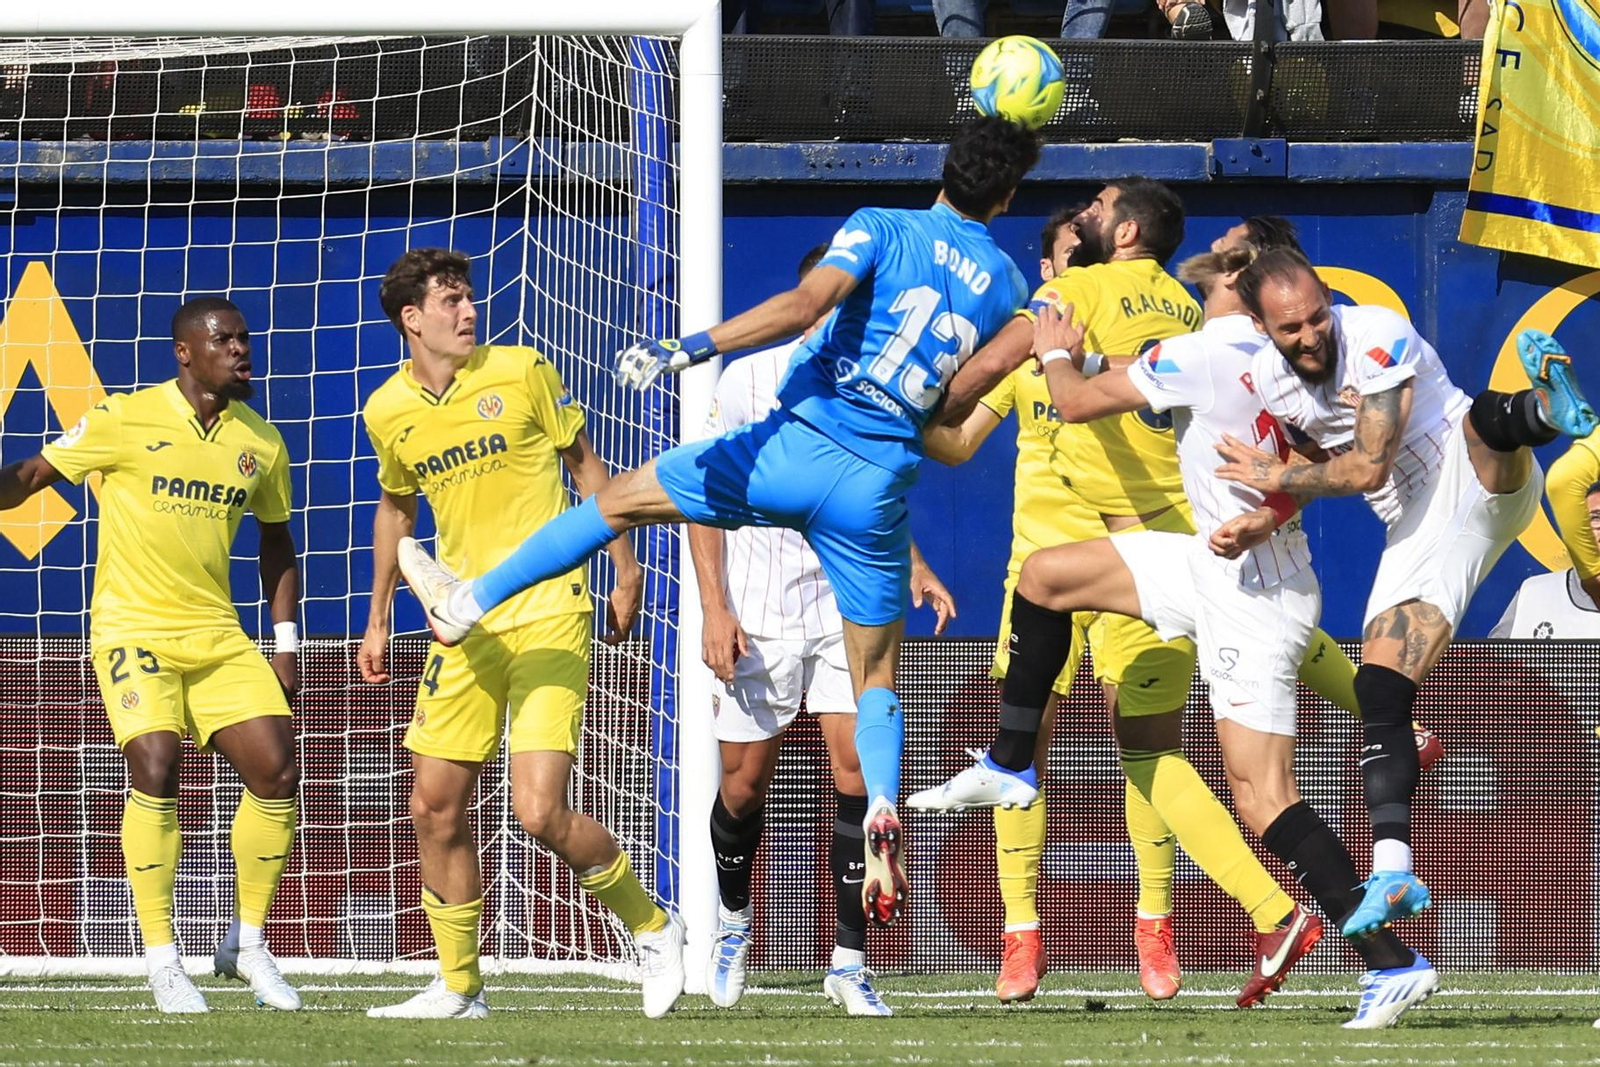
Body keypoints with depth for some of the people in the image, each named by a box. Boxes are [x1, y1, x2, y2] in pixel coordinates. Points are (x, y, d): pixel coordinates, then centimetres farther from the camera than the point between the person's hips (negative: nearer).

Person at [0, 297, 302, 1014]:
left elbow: (276, 544, 19)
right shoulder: (124, 420, -7)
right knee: (155, 770, -21)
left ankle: (247, 943, 12)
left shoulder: (261, 443, 6)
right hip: (133, 629, -5)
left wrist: (286, 645, 14)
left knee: (277, 772, -7)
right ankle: (162, 962, -12)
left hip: (218, 636, 5)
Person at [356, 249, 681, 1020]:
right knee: (435, 807, 2)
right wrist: (378, 620, 22)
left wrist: (625, 571, 5)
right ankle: (457, 986, 17)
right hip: (464, 626, 4)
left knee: (540, 813, -14)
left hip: (549, 613, -4)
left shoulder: (520, 372, -6)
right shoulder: (388, 412, 3)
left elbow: (584, 465, 6)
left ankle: (653, 930, 8)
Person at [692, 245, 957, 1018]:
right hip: (758, 614, -2)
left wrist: (913, 567, 6)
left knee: (857, 768, -11)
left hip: (848, 608, 2)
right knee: (745, 784, 4)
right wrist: (714, 608, -11)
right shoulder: (750, 380, -4)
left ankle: (849, 962, -6)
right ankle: (734, 919, 33)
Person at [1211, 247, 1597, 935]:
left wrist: (1275, 477, -7)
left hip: (1480, 484, -5)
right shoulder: (1266, 379, 4)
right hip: (1417, 530, 5)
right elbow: (1319, 471, 18)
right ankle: (1393, 871, -13)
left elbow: (1367, 469, -16)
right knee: (1379, 692, -10)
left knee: (1484, 419, -40)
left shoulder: (1378, 336, -15)